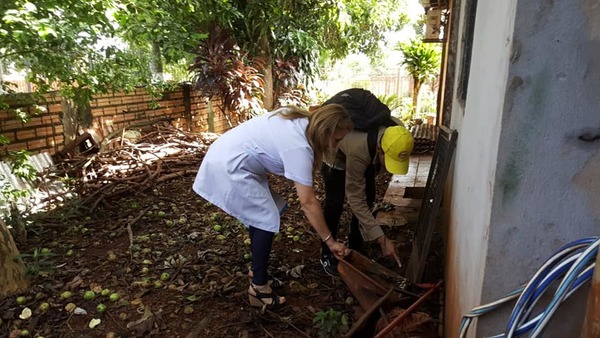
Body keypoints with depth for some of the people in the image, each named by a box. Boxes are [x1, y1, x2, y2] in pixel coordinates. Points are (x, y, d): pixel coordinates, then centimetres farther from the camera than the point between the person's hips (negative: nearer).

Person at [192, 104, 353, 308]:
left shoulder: (300, 121, 3)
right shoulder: (299, 147, -24)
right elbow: (308, 202, -22)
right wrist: (329, 241, -14)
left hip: (227, 157, 10)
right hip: (228, 167, -9)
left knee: (260, 215, 15)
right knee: (266, 220, -5)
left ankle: (257, 270, 30)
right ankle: (259, 288, 7)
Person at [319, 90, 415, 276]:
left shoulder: (397, 132, -29)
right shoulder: (359, 149, -46)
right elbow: (356, 200, -40)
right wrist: (382, 239, -40)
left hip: (367, 154, 6)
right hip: (336, 156, -5)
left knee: (368, 198, 0)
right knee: (335, 204, -11)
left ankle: (355, 249, 15)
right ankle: (327, 254, 8)